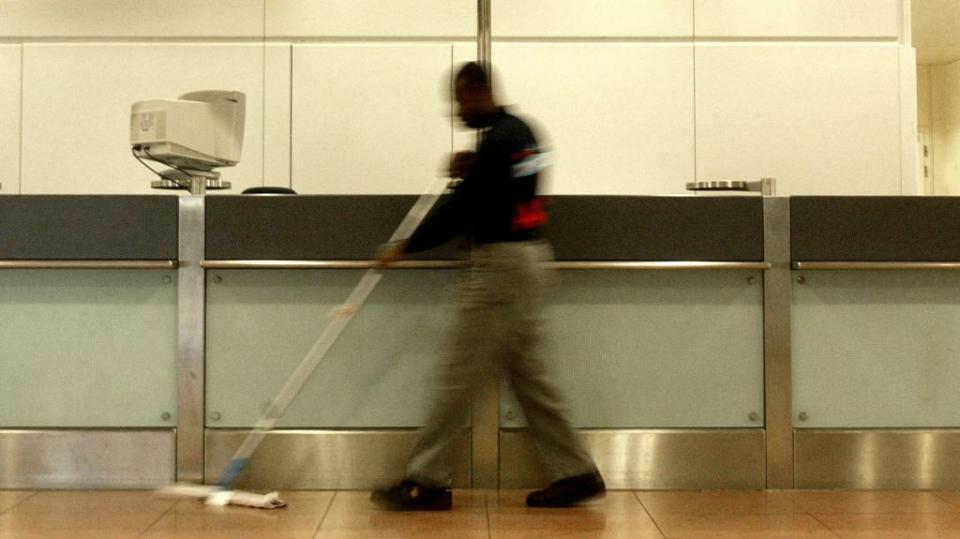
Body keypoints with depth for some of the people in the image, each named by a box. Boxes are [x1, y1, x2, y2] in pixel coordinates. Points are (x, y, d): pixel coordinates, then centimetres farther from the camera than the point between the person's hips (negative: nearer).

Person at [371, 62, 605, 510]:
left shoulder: (497, 141, -17)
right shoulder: (520, 131, 14)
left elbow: (460, 209, -17)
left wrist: (405, 248, -8)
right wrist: (470, 168, 7)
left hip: (503, 262, -10)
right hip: (527, 255, 10)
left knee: (460, 373, -3)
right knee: (524, 369, 13)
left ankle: (427, 482, 6)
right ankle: (576, 472, 17)